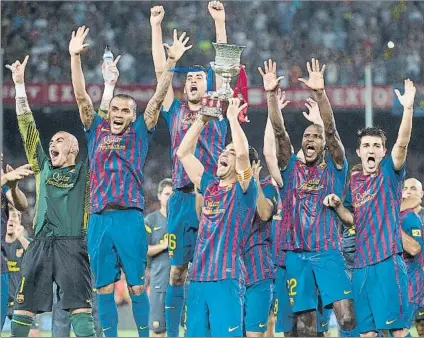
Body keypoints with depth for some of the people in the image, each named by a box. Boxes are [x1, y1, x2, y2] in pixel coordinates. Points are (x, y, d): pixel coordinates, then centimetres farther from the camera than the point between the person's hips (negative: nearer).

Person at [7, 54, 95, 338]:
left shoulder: (85, 172, 10)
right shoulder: (43, 168, 19)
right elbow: (27, 126, 18)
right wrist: (19, 83, 15)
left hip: (72, 245, -4)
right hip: (41, 244, 4)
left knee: (79, 307, -11)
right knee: (23, 305, 0)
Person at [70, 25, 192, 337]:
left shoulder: (140, 133, 7)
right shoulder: (96, 130, 11)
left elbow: (158, 98, 0)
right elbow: (81, 96, 5)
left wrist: (171, 61, -9)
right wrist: (75, 56, -4)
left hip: (130, 218, -2)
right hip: (99, 219, 2)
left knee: (136, 286, 0)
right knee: (104, 288, 5)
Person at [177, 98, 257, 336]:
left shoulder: (244, 190, -1)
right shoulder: (209, 185, 15)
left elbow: (243, 152, -18)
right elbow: (184, 153, 16)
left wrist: (232, 117, -8)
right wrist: (203, 119, 9)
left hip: (227, 279, -6)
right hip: (198, 277, 6)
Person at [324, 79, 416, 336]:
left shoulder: (390, 172, 0)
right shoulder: (354, 182, 14)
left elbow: (402, 143, -16)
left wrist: (408, 109, -29)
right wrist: (337, 205, 2)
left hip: (388, 259, -6)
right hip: (361, 262, 6)